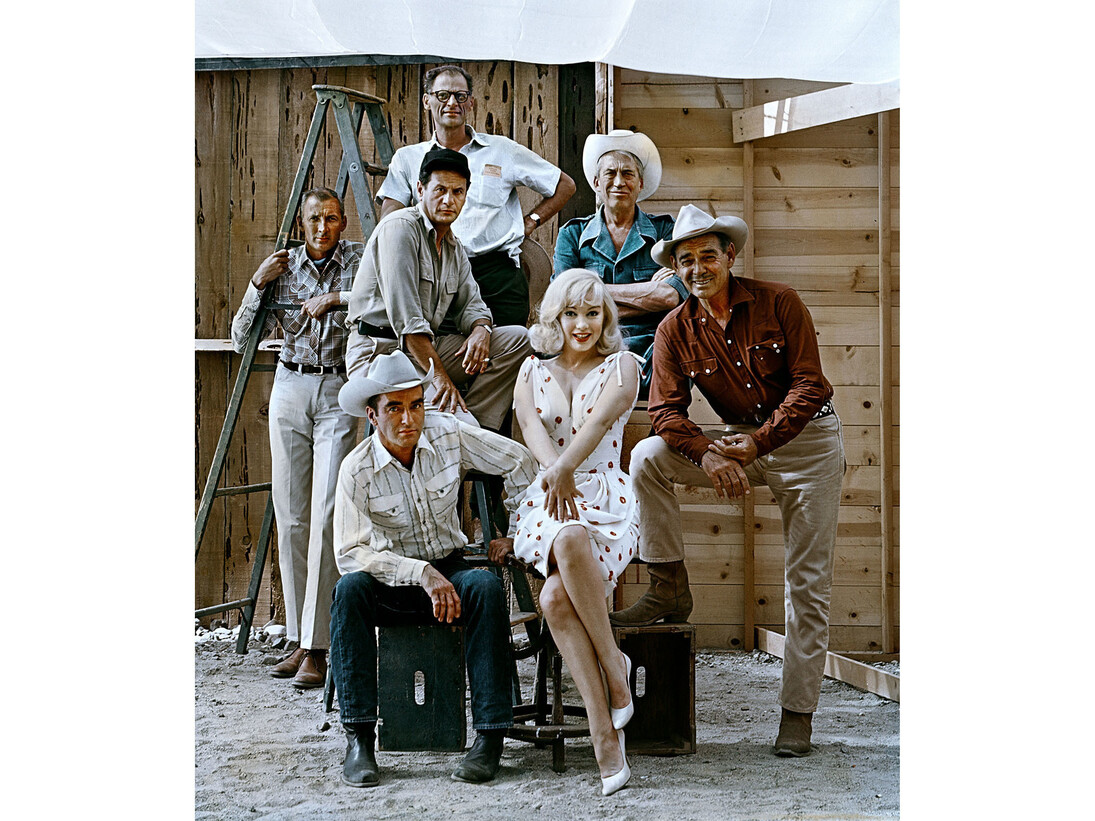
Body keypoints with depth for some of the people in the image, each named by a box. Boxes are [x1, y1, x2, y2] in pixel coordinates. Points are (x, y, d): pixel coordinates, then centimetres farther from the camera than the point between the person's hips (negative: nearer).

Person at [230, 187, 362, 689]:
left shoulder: (360, 260, 1)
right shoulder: (283, 267, 9)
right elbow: (242, 341, 9)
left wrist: (335, 298, -17)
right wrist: (258, 284, -4)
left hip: (341, 391, -4)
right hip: (290, 388, 4)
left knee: (326, 517, -12)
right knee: (290, 517, 4)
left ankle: (317, 648, -10)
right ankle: (299, 641, 12)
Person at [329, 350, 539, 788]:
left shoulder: (448, 434, -9)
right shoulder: (357, 469, -15)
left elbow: (520, 462, 4)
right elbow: (349, 553, -23)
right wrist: (421, 573, -33)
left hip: (449, 569, 1)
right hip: (391, 578, -1)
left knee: (486, 585, -33)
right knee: (350, 588, -34)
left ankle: (490, 735, -30)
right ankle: (358, 738, -31)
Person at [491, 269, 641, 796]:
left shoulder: (621, 366, 10)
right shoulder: (534, 371, 17)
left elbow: (599, 420, -10)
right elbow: (529, 422, -4)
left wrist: (565, 467, -29)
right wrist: (557, 472, -25)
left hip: (605, 501, -2)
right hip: (547, 503, 2)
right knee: (554, 598, -30)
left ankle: (610, 662, -20)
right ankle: (605, 733, -29)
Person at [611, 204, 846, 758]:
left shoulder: (778, 302, -11)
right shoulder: (675, 331, -3)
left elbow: (810, 384, -15)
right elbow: (666, 410, -9)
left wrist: (758, 442, -26)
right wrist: (706, 452, -29)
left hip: (808, 439, -3)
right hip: (741, 442, 3)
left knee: (808, 583, -3)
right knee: (648, 457, -19)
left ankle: (797, 712, 6)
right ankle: (669, 588, -9)